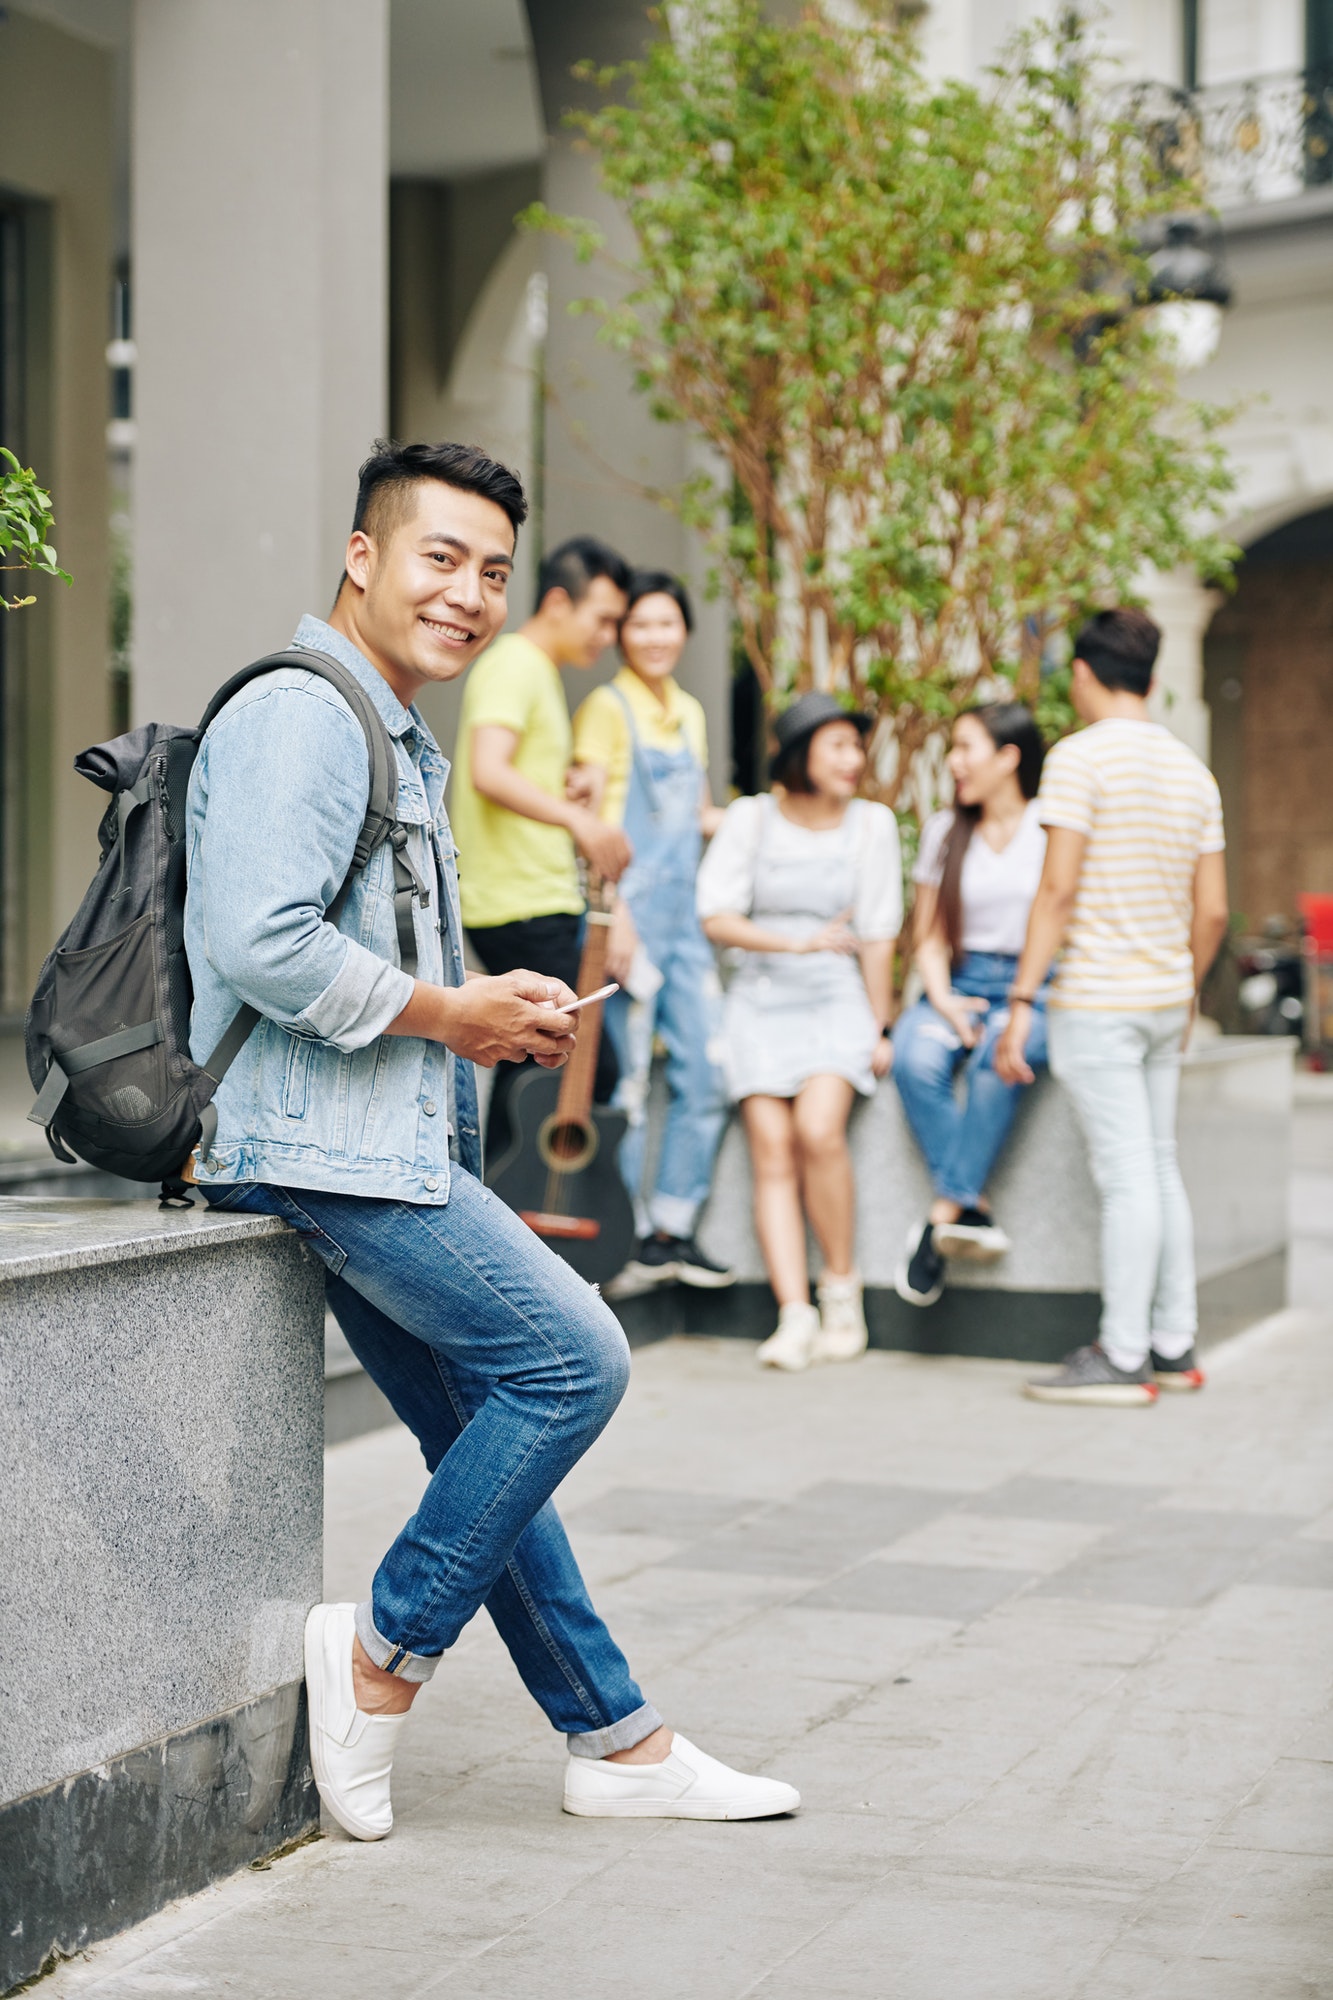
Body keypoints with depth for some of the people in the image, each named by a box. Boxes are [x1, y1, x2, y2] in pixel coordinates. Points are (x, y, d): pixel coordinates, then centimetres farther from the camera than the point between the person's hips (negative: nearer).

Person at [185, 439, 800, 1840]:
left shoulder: (404, 747, 23)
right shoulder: (300, 716, -12)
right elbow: (259, 943, -24)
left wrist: (494, 1013, 11)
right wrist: (448, 1016, -14)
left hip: (388, 1146, 11)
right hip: (321, 1140, -11)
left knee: (485, 1429, 11)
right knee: (572, 1359, -12)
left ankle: (614, 1740, 18)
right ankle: (380, 1650, -2)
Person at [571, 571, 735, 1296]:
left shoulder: (689, 711, 17)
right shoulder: (607, 707, -3)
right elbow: (593, 818, -10)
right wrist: (615, 915, -18)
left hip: (685, 915, 7)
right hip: (630, 913, -7)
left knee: (706, 1076, 4)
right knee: (625, 1083, -5)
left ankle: (674, 1231, 13)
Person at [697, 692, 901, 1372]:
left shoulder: (871, 823, 2)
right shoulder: (751, 818, 0)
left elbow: (878, 934, 3)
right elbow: (716, 917, -5)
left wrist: (878, 1030, 3)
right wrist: (797, 942, -18)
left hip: (837, 996, -1)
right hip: (762, 997, 1)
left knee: (818, 1130, -24)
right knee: (772, 1150, -13)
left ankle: (841, 1282, -6)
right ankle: (795, 1313, -17)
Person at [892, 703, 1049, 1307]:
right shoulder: (944, 831, 15)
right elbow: (929, 939, 14)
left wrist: (1020, 1008, -15)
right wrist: (944, 1002, -6)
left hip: (1038, 988, -3)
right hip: (961, 984, 3)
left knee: (997, 1057, -37)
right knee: (916, 1059, -31)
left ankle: (943, 1216, -33)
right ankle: (976, 1213, -28)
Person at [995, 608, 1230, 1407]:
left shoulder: (1080, 757, -10)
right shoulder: (1192, 770, 12)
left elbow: (1059, 890, -16)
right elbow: (1213, 911, 12)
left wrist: (1022, 999, -14)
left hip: (1097, 1000, -7)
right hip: (1166, 999, 7)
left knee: (1127, 1176, -7)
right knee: (1160, 1168, 12)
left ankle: (1122, 1358, -3)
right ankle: (1174, 1347, 16)